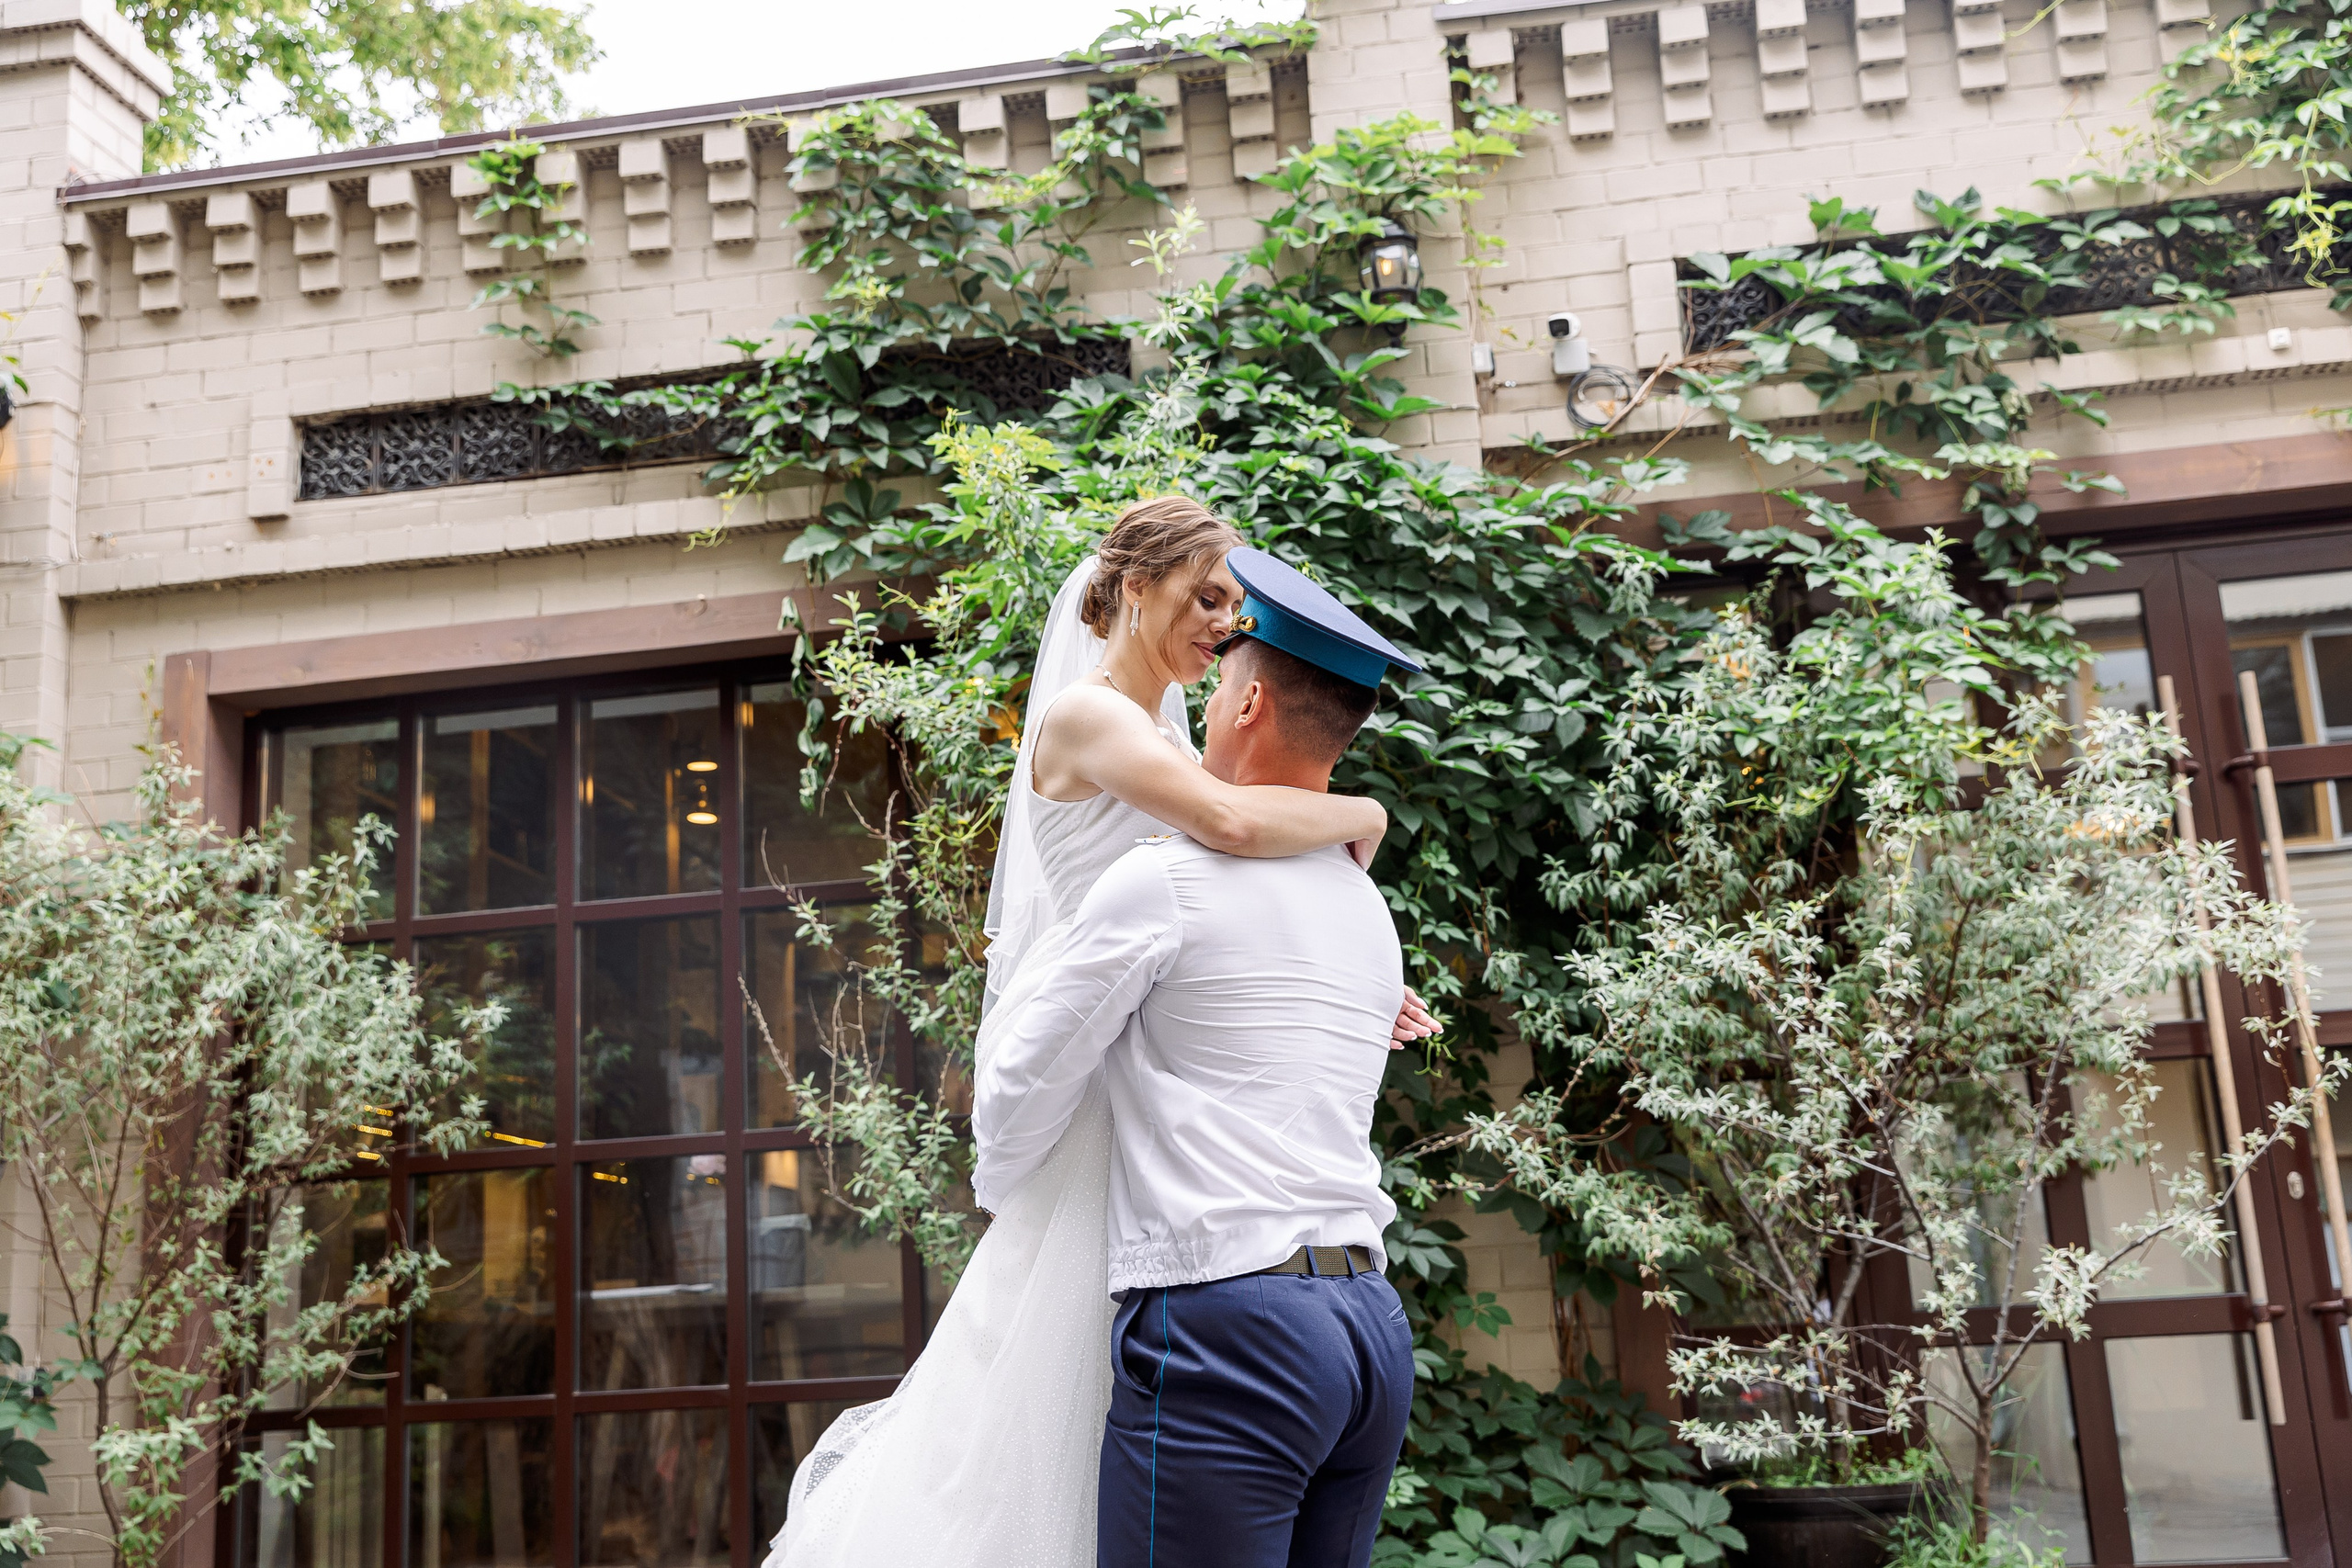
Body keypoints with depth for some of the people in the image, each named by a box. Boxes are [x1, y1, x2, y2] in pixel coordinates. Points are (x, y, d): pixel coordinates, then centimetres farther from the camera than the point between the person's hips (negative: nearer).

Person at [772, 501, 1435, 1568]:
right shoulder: (1083, 714, -10)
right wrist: (1361, 817, -11)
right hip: (1096, 1080, -9)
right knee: (1054, 1374, -3)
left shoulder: (1161, 736, 17)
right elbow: (1233, 822, -29)